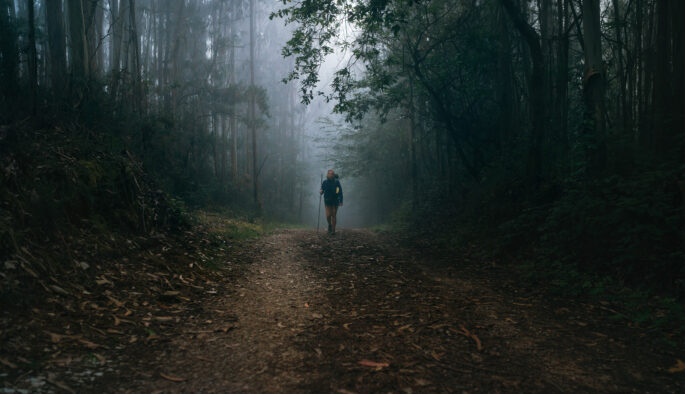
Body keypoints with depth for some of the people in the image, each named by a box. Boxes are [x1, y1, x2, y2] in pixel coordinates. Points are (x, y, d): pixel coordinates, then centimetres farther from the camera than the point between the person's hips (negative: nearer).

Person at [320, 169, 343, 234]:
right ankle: (330, 225, 24)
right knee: (328, 215, -7)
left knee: (333, 215, -1)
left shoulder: (336, 182, -3)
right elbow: (322, 190, 6)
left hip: (335, 201, -1)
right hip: (327, 201, 1)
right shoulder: (324, 182, -1)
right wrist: (320, 192, -18)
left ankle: (333, 230, 8)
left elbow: (340, 192, -1)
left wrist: (341, 201, -5)